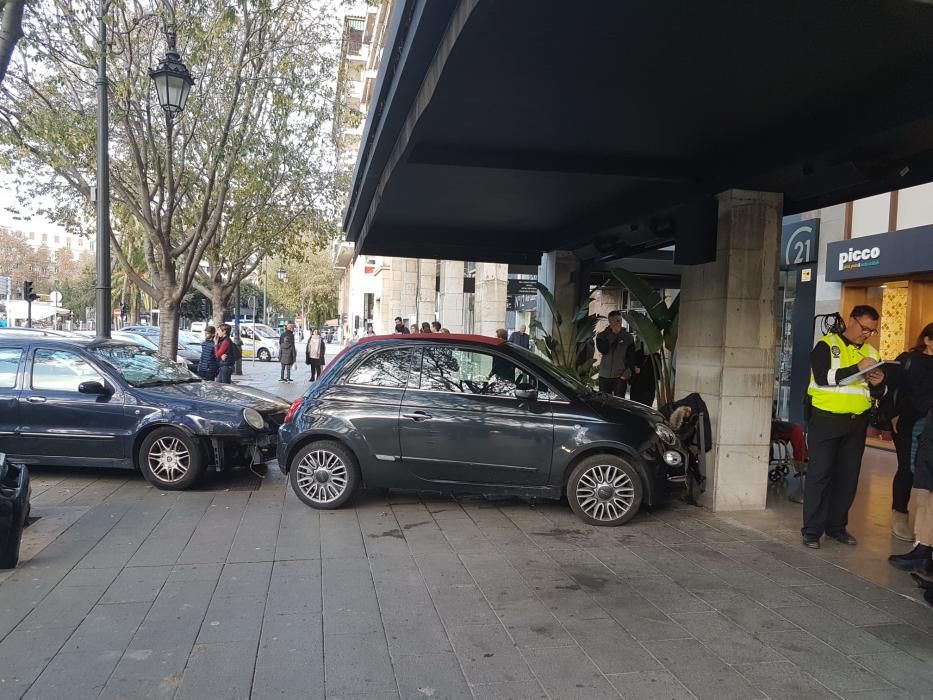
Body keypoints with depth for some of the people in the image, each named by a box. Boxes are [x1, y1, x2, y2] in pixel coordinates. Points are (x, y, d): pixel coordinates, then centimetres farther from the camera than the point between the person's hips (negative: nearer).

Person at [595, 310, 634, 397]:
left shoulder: (628, 337, 1)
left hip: (620, 376, -1)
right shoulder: (602, 335, 3)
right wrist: (613, 336, -15)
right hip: (604, 375, 1)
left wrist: (628, 371, -10)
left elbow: (632, 356, 3)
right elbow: (603, 350, -14)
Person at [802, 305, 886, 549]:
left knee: (848, 476, 10)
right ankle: (812, 530, 4)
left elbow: (878, 393, 16)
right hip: (826, 419, -5)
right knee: (820, 474, -2)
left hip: (857, 423, 5)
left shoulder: (871, 353, 12)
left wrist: (877, 384, -7)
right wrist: (857, 368, -24)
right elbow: (822, 377, -19)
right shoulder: (826, 345, -3)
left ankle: (837, 526, 22)